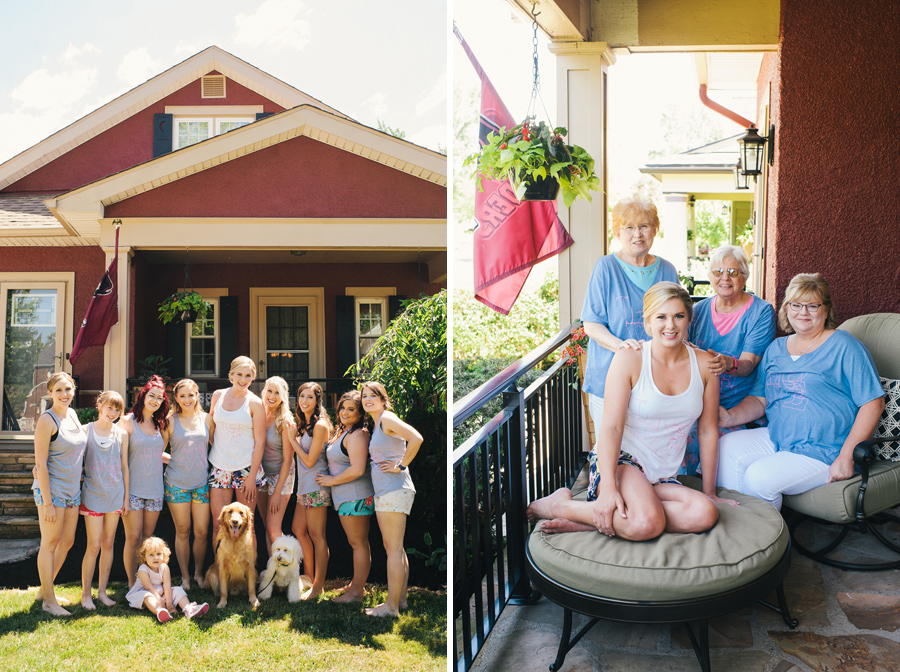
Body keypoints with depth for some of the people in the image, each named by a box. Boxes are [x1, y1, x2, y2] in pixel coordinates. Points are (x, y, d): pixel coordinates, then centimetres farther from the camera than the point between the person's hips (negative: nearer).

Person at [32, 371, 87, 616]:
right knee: (50, 543, 1)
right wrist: (47, 502, -18)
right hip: (51, 490, -8)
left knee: (67, 542, 14)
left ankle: (45, 588, 30)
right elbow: (40, 463, -16)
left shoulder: (72, 415, 8)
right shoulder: (47, 420, -14)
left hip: (72, 489, 8)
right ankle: (49, 601, 11)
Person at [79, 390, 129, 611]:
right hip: (93, 494, -3)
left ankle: (102, 591, 18)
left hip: (115, 494, 3)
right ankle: (85, 594, 8)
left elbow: (124, 467, 10)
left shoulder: (122, 434, 6)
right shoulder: (86, 430, -2)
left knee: (108, 543, 8)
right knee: (94, 545, -5)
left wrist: (126, 496, 10)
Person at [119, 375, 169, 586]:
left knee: (148, 538, 8)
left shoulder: (159, 424, 12)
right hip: (133, 488, -5)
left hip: (154, 488, 5)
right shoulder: (128, 421, -4)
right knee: (133, 538, -4)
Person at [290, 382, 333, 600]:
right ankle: (311, 577, 26)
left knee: (316, 536, -3)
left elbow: (310, 460, -16)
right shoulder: (304, 424, 14)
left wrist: (293, 439, -10)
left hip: (316, 486, -10)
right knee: (298, 531, 15)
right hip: (304, 486, 10)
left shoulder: (320, 425, -15)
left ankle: (318, 586, 5)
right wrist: (293, 435, 10)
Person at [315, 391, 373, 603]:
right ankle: (356, 583, 29)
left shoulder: (357, 434, -17)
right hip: (345, 498, 10)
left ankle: (357, 591, 6)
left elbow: (357, 469, -24)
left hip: (355, 497, -10)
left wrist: (332, 480, -13)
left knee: (358, 543, -1)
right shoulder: (341, 432, 15)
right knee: (356, 543, 18)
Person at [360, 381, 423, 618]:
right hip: (385, 491, 10)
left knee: (394, 549, -6)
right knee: (394, 548, 14)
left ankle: (392, 607, -2)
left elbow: (416, 438, -25)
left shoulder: (387, 419, -11)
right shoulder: (376, 424, 18)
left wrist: (401, 466, -19)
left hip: (393, 490, -10)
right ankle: (401, 599, 22)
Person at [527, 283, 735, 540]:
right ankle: (559, 504, -11)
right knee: (647, 523, -35)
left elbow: (707, 431, 9)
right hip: (619, 459, -5)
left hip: (663, 477, 5)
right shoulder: (629, 359, -7)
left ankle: (590, 521, -24)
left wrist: (709, 492, 11)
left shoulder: (704, 364, 3)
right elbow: (611, 427, -13)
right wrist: (608, 488, -25)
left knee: (705, 514, -28)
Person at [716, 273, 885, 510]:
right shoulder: (775, 348, 14)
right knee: (726, 447, -16)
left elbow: (873, 403, -11)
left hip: (824, 452, -6)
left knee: (759, 477, -25)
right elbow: (759, 399, 13)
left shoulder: (844, 347, -5)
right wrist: (731, 416, -10)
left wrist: (847, 456, -18)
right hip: (777, 438, 6)